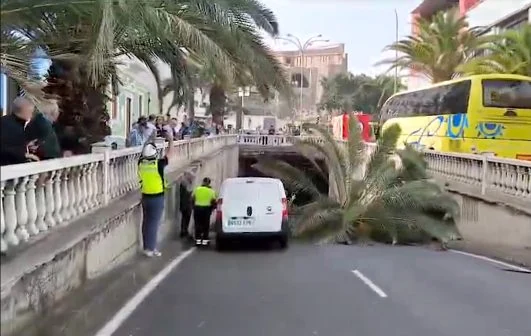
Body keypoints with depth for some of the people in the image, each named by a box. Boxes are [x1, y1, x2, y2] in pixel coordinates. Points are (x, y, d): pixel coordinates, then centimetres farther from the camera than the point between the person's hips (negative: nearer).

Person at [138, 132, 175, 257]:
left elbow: (143, 153, 18)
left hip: (145, 197, 5)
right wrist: (171, 141, 11)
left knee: (146, 222, 14)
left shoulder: (141, 163, -3)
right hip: (157, 197, -5)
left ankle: (146, 246, 22)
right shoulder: (159, 164, -16)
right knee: (154, 223, -1)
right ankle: (151, 248, 2)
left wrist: (149, 141, 28)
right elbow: (170, 154, -2)